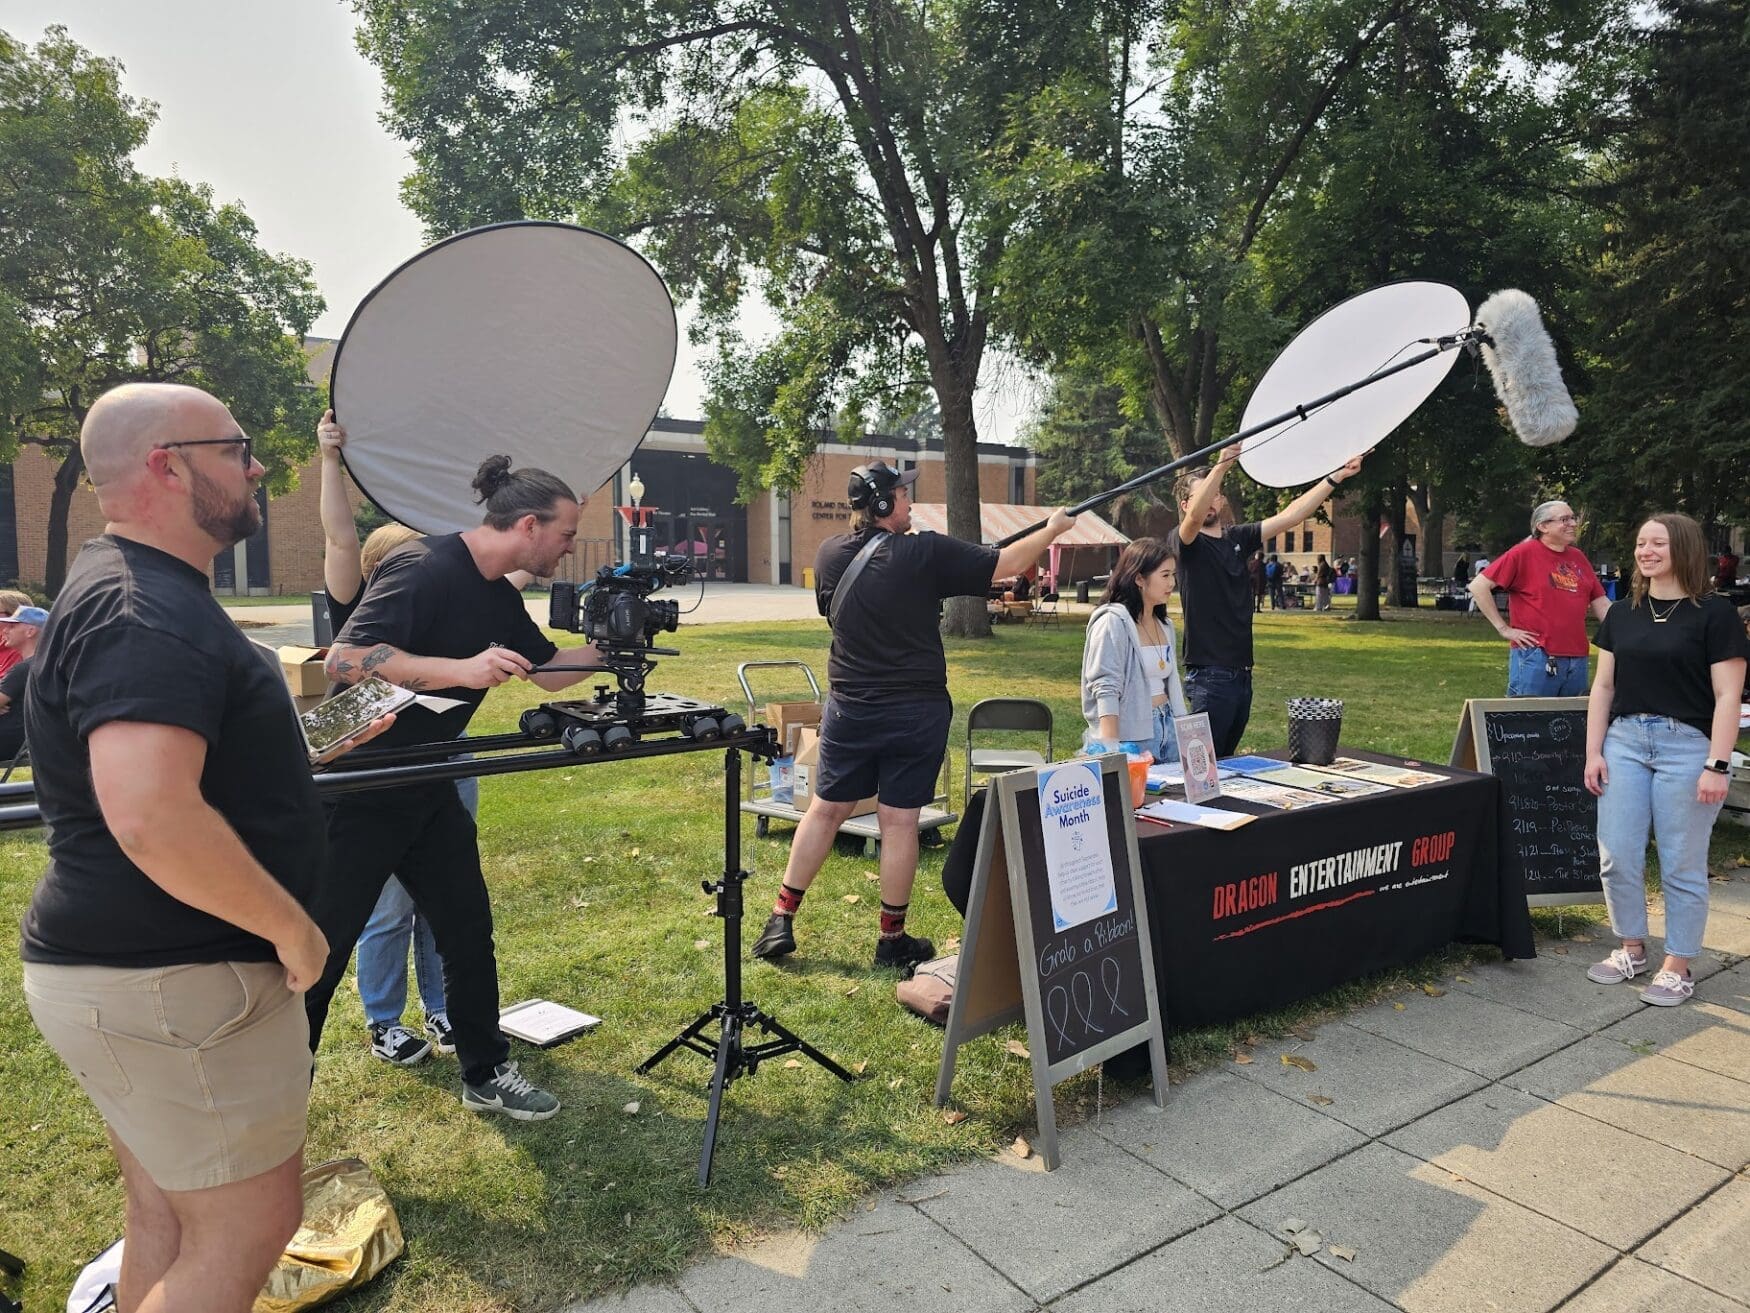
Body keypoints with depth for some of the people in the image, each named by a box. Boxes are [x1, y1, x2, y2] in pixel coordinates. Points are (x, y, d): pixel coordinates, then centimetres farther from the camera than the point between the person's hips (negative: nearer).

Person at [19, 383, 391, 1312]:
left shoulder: (140, 591, 11)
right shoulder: (145, 615, -23)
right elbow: (151, 819, -35)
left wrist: (305, 741, 15)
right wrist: (290, 925, -23)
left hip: (128, 968, 10)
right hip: (173, 986, -10)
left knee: (168, 1218, 21)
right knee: (248, 1228, 3)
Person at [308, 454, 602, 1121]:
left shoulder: (501, 598, 6)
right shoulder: (423, 568, -21)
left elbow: (551, 673, 15)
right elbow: (344, 659, -30)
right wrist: (463, 668, -36)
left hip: (428, 790, 9)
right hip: (357, 789, -8)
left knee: (469, 932, 12)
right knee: (319, 950, 3)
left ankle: (485, 1073, 26)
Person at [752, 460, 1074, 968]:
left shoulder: (830, 555, 0)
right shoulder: (926, 553, -13)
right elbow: (1006, 565, -5)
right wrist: (1054, 528, 12)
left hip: (850, 709, 3)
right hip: (916, 710, -3)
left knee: (824, 811, 14)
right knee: (899, 822, 5)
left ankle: (781, 921, 19)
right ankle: (892, 939, 17)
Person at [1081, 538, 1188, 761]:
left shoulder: (1165, 625, 13)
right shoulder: (1113, 622, -12)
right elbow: (1106, 690, -18)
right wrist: (1111, 749, -24)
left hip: (1168, 729, 7)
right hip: (1132, 736, -7)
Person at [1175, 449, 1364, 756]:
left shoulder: (1237, 537, 12)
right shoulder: (1187, 543, -7)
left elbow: (1289, 516, 11)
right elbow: (1195, 516, -28)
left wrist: (1337, 477, 7)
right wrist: (1222, 463, -40)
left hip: (1241, 672, 7)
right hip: (1210, 676, -7)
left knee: (1226, 760, 15)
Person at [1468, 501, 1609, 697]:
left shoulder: (1578, 557, 14)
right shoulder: (1524, 553, -4)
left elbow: (1601, 603, 17)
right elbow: (1478, 586, -10)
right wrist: (1503, 628, -10)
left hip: (1577, 660, 6)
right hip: (1535, 660, -6)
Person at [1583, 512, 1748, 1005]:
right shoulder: (1621, 613, 9)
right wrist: (1594, 751, 5)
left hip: (1686, 746, -4)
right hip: (1625, 741, 4)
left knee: (1682, 864, 4)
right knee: (1617, 856, 6)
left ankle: (1676, 967, 18)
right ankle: (1631, 949, 25)